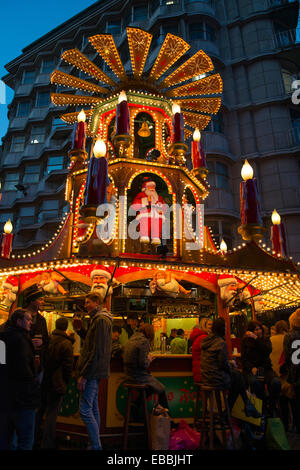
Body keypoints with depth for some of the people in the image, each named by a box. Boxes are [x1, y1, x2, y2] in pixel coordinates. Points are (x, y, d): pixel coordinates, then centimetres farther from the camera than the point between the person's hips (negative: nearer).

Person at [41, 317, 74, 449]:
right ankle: (47, 444, 11)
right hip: (57, 383, -6)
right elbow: (68, 366, -13)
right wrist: (65, 382, 3)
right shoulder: (67, 344, -16)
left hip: (43, 382, 6)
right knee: (52, 413, 3)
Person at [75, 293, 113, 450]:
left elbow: (97, 352, -22)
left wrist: (84, 375, -20)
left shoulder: (101, 320, -17)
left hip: (92, 372, -10)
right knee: (93, 409, 16)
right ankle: (96, 444, 27)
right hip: (94, 373, 10)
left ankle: (96, 446, 5)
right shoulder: (98, 319, 16)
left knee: (85, 410, -5)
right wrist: (80, 330, 8)